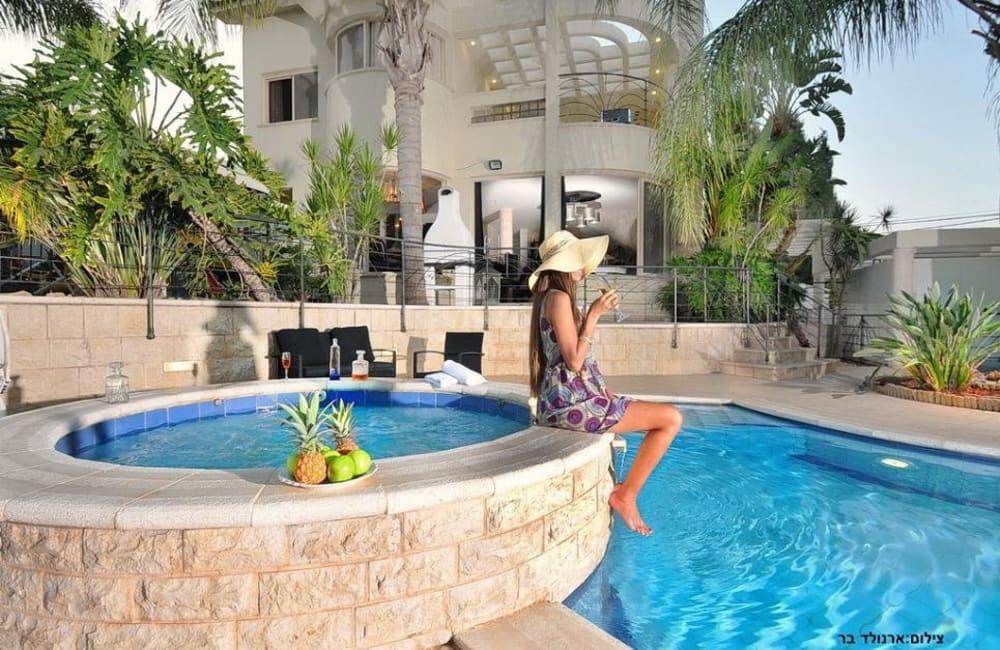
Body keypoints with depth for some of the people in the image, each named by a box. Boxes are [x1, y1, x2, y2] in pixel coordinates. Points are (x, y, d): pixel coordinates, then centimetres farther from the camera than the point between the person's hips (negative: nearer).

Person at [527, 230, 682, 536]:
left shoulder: (549, 298, 16)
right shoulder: (559, 298, -14)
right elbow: (574, 361, -20)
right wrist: (594, 314, -15)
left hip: (561, 401, 11)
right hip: (573, 404, -10)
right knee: (671, 418, -5)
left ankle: (624, 490, 27)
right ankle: (626, 495, 2)